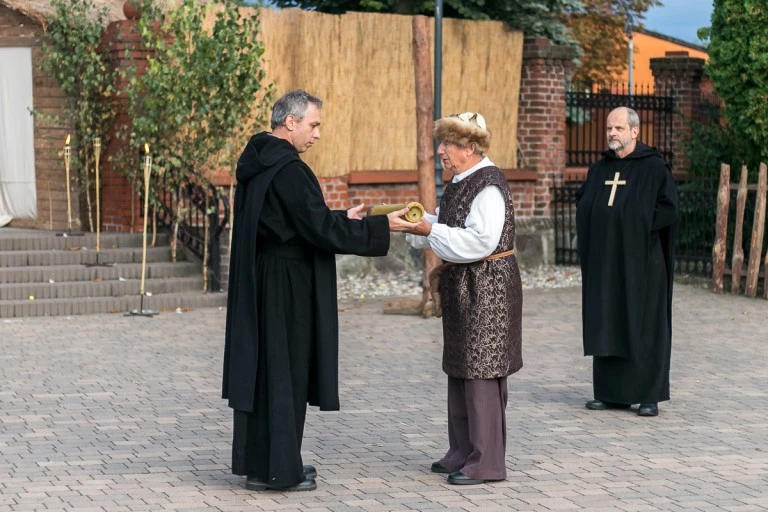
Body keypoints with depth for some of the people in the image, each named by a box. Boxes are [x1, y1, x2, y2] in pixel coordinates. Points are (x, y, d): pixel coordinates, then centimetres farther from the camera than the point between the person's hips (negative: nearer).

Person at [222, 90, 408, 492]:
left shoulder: (255, 163, 11)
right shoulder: (288, 169, -19)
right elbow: (321, 229, -19)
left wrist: (342, 219, 19)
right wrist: (382, 226, -13)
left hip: (256, 283, 9)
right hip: (285, 285, -9)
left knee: (260, 368, 13)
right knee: (284, 370, -1)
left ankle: (258, 462, 21)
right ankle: (276, 469, 6)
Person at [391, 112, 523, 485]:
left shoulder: (488, 186, -18)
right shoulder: (461, 183, 12)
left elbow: (479, 241, -26)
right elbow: (448, 227, 18)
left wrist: (430, 231, -21)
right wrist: (416, 225, 2)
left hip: (487, 288, -10)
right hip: (462, 287, 10)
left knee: (481, 373, -5)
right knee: (460, 370, 14)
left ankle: (486, 461, 1)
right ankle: (463, 452, 24)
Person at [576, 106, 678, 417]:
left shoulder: (654, 167, -5)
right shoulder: (599, 169, 12)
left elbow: (668, 208, -10)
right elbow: (582, 205, 20)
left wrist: (635, 222, -12)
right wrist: (599, 223, 1)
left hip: (640, 261, -5)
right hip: (605, 261, 5)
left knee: (644, 326, -2)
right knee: (606, 325, 6)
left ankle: (649, 395, 4)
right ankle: (610, 392, 12)